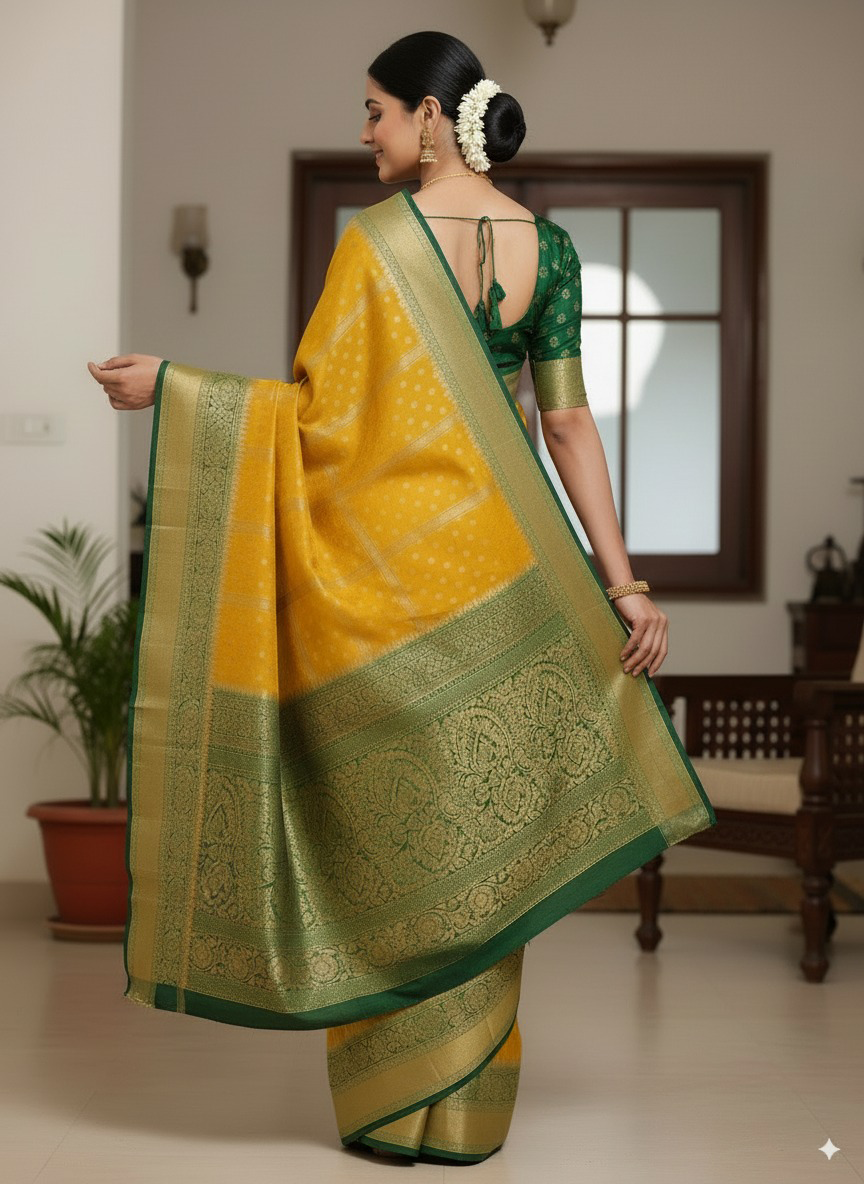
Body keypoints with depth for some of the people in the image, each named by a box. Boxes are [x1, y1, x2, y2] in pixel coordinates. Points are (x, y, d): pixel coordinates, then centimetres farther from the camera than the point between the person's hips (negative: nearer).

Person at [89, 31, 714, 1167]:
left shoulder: (377, 237, -10)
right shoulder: (547, 243, 4)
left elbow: (316, 405, -11)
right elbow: (568, 424, 1)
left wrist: (168, 383, -2)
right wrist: (621, 581, 1)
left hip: (386, 558, -4)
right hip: (497, 564, 5)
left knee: (391, 820, 6)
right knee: (480, 820, 11)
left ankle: (399, 1101, 13)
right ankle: (470, 1106, 19)